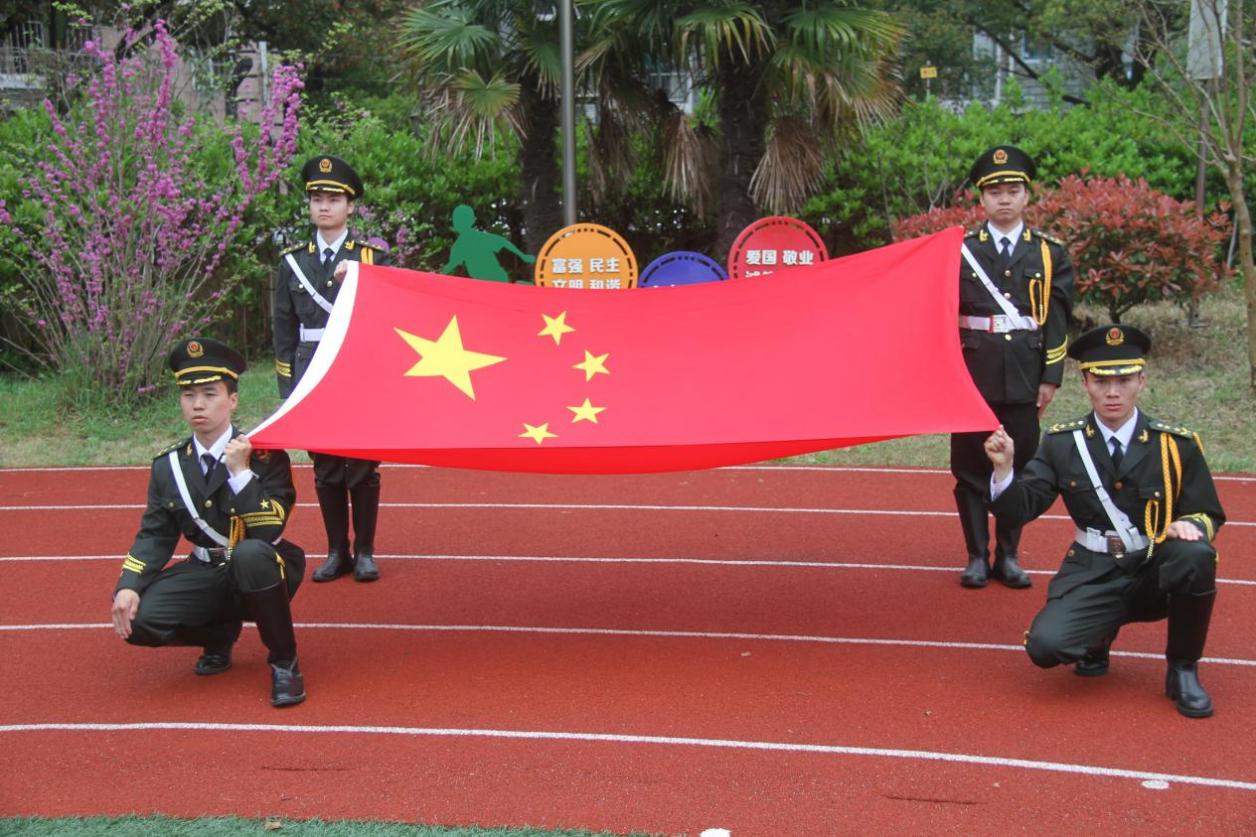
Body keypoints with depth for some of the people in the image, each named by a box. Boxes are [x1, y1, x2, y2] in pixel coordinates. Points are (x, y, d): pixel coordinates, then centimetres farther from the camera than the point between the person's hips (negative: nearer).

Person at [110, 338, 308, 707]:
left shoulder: (264, 454, -15)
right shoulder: (168, 465, 0)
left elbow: (269, 531, -25)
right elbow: (154, 535, 2)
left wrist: (240, 472, -31)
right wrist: (128, 586, -14)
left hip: (261, 571, -4)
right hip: (207, 573, 4)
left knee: (250, 553, -40)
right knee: (138, 618, -21)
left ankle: (284, 662, -18)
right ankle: (220, 634, 13)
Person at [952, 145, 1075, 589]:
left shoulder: (1049, 253, 6)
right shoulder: (961, 251, 4)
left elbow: (1057, 319, 3)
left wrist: (1050, 377, -2)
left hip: (1024, 376, 1)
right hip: (973, 373, 0)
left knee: (1020, 467, 5)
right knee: (970, 467, 3)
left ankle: (1008, 556, 16)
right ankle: (977, 556, 12)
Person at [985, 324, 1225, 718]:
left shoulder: (1176, 445, -3)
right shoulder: (1062, 443, -1)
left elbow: (1209, 514, 1)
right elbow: (1020, 509, -4)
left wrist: (1190, 527, -23)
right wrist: (1004, 468, -24)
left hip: (1157, 573, 0)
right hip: (1092, 577, 0)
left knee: (1195, 556, -34)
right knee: (1045, 646, -25)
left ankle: (1182, 670, -9)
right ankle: (1100, 633, 14)